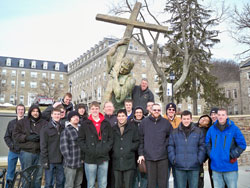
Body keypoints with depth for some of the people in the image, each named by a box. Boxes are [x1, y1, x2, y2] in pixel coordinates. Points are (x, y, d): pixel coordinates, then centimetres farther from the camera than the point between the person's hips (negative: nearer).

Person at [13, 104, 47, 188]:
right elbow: (16, 135, 1)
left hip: (40, 153, 2)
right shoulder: (22, 122, 6)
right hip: (26, 152, -2)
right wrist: (27, 137, -12)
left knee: (38, 176, 8)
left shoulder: (44, 123, 9)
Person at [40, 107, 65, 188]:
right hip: (50, 161, -3)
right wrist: (45, 160, -10)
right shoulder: (45, 128, -3)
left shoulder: (63, 128, 6)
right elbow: (43, 146, -6)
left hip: (61, 160, 3)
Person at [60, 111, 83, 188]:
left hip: (80, 163, 6)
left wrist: (83, 159, 8)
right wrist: (69, 160, -13)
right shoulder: (66, 131, -6)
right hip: (71, 164, -6)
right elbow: (63, 147, -11)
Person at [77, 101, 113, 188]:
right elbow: (80, 140, 0)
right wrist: (87, 150, -10)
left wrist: (106, 148, -4)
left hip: (103, 158, 2)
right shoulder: (85, 124, 1)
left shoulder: (106, 124, 8)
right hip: (90, 158, -2)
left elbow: (110, 138, 10)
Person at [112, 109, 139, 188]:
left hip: (129, 161, -2)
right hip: (116, 162, 2)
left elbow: (137, 142, 4)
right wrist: (113, 149, 1)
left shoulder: (133, 128, 6)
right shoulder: (113, 129, 12)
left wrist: (130, 148, -7)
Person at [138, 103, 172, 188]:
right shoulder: (144, 122, 3)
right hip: (149, 157, 0)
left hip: (163, 157, 1)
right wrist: (141, 153, 0)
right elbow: (141, 139, 4)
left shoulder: (166, 122, 4)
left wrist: (166, 145, -1)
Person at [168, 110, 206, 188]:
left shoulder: (198, 131, 4)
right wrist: (173, 160, -5)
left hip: (194, 167, 0)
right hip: (179, 167, 0)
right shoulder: (174, 132, 5)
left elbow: (202, 147, 4)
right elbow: (170, 147, 5)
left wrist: (199, 160, -5)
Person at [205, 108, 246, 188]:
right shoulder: (212, 129, 4)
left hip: (230, 167, -2)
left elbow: (242, 144, -4)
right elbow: (207, 144, 12)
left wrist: (232, 156, -10)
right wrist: (211, 155, 1)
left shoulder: (234, 129, -5)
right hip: (216, 167, 3)